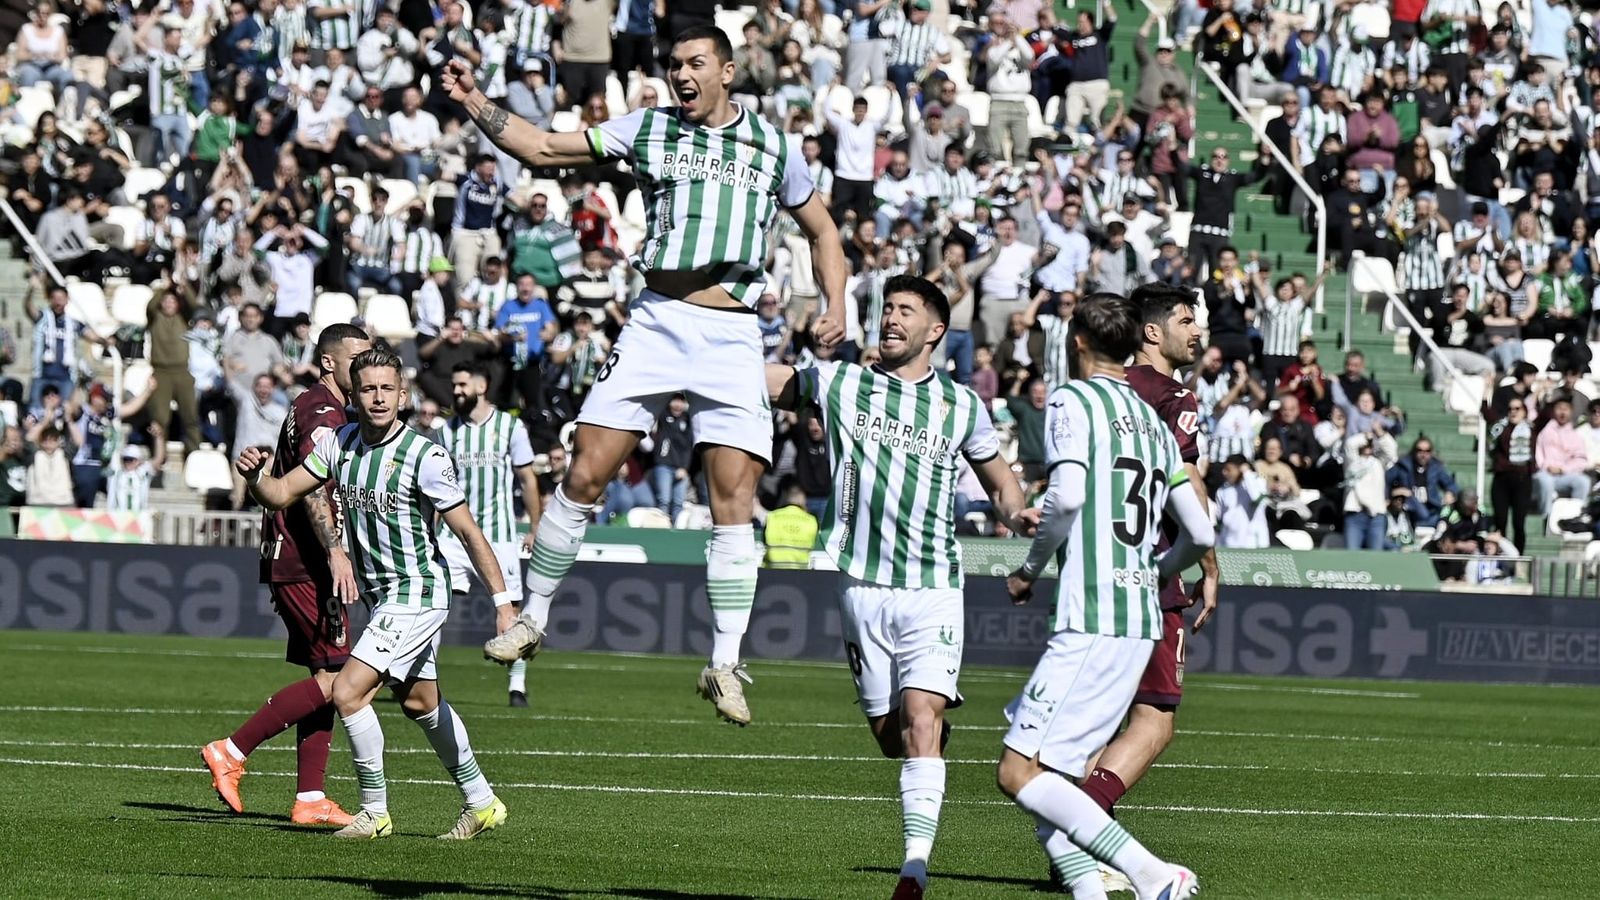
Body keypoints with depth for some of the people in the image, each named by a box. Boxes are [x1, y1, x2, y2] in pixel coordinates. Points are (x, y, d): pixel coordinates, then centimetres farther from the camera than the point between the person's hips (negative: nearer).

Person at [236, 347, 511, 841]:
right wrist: (255, 475, -22)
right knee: (419, 703, 19)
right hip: (381, 594, 8)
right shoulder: (340, 442, -1)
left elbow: (468, 531, -18)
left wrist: (504, 604, -20)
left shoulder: (424, 456, -20)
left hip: (416, 593, -8)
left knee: (348, 692, -15)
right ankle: (480, 803, 33)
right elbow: (282, 493, 1)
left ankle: (375, 811, -2)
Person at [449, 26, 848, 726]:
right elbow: (541, 149, 10)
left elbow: (821, 229, 22)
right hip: (655, 320, 0)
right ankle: (533, 617, 11)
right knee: (584, 477, -4)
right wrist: (476, 105, -2)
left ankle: (724, 663, -7)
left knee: (734, 498, -10)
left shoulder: (774, 148, 11)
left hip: (731, 336, 0)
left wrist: (834, 307, 7)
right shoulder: (646, 129, 10)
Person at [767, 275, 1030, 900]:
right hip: (862, 585, 1)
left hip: (933, 590, -1)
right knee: (889, 734, 4)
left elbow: (999, 480, 22)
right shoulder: (840, 383, 6)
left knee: (920, 723, -17)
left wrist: (1017, 515, 1)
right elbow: (759, 381, 16)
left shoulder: (962, 406, 8)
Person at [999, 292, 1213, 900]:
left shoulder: (1073, 399, -3)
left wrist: (1029, 569, -3)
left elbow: (1067, 494, -18)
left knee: (1020, 773, -11)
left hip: (1092, 622, -8)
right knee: (1043, 770, 13)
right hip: (1143, 624, 8)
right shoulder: (1154, 422, 18)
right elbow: (1200, 534, 16)